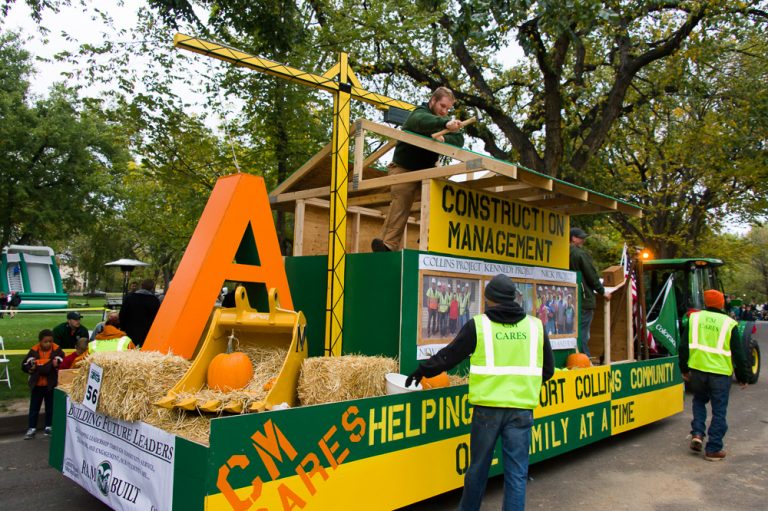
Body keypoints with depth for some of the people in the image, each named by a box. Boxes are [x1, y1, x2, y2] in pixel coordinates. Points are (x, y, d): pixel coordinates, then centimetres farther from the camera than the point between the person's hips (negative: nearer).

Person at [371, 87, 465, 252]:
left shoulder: (444, 119, 10)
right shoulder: (419, 113, -12)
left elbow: (459, 140, -7)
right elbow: (421, 121, -40)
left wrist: (444, 138, -29)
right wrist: (445, 124, -56)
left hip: (426, 169, 7)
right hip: (404, 168, -6)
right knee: (401, 202, -21)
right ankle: (389, 245, -27)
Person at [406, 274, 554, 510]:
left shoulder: (478, 325, -2)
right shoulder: (535, 326, 7)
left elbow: (448, 356, 3)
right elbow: (548, 370, 15)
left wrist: (422, 370, 17)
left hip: (488, 407, -1)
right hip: (521, 409, 2)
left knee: (478, 467, 15)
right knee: (517, 472, 8)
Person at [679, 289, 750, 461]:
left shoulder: (694, 318, 4)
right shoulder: (729, 324, -1)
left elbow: (684, 346, 5)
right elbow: (739, 354, 2)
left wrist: (684, 369, 15)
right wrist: (743, 377, 13)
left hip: (697, 369, 2)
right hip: (720, 372, -2)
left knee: (699, 400, 25)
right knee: (719, 411, 7)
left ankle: (697, 433, 9)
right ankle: (713, 449, 10)